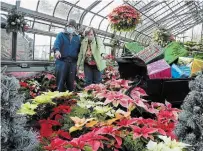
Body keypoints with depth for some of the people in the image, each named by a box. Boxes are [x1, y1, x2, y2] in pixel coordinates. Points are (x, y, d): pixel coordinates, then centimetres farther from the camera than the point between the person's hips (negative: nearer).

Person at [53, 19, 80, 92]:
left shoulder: (77, 37, 18)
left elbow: (79, 49, 14)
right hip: (62, 61, -3)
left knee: (71, 81, 7)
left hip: (73, 62, 3)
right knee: (61, 80, -7)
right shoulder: (61, 35, 9)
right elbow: (56, 43, -10)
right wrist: (57, 50, -32)